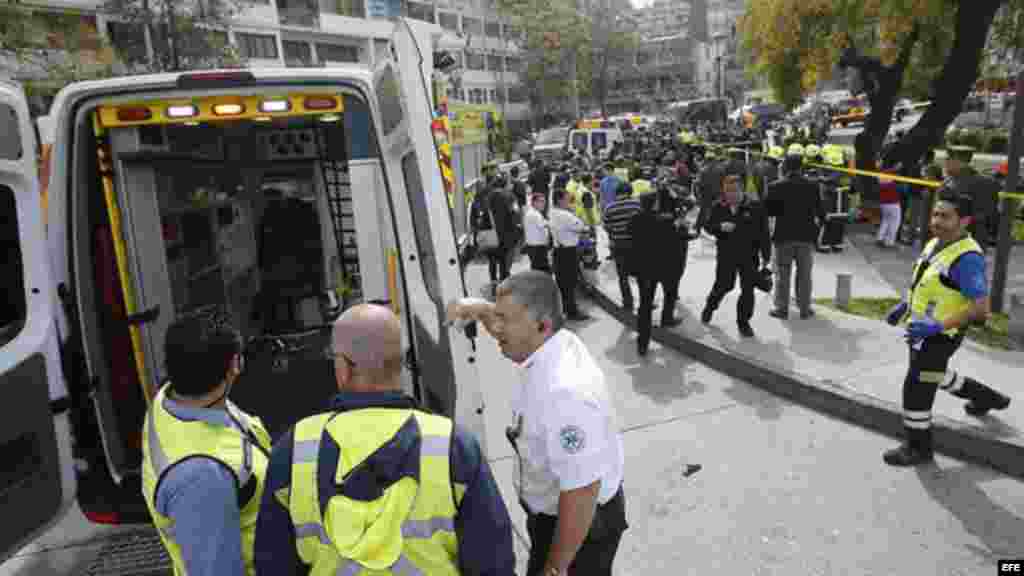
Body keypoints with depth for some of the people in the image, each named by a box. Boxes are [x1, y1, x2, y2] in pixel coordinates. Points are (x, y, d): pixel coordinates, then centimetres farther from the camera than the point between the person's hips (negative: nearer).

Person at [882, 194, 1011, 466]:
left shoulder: (967, 258, -25)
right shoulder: (935, 243, 2)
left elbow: (981, 308, -26)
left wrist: (937, 326, -32)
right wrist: (903, 306, 11)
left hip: (941, 335, -9)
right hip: (922, 329, 9)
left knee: (916, 388, 0)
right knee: (936, 376, 30)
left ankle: (918, 447, 18)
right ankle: (987, 397, 54)